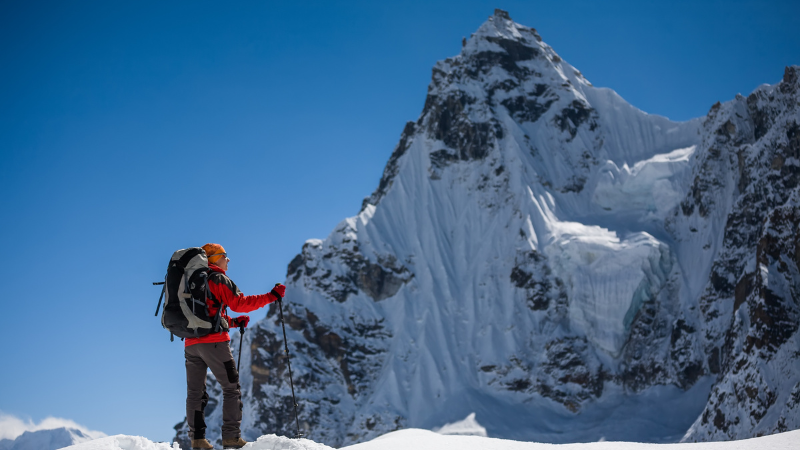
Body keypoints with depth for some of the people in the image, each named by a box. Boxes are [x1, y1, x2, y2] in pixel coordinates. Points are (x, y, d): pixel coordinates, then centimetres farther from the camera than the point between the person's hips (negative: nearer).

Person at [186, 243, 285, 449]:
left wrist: (233, 322, 26)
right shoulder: (218, 279, -2)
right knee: (232, 388, 0)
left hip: (191, 342, 7)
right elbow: (240, 303, -10)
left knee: (195, 392, 7)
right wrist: (272, 296, -6)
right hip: (213, 341, -7)